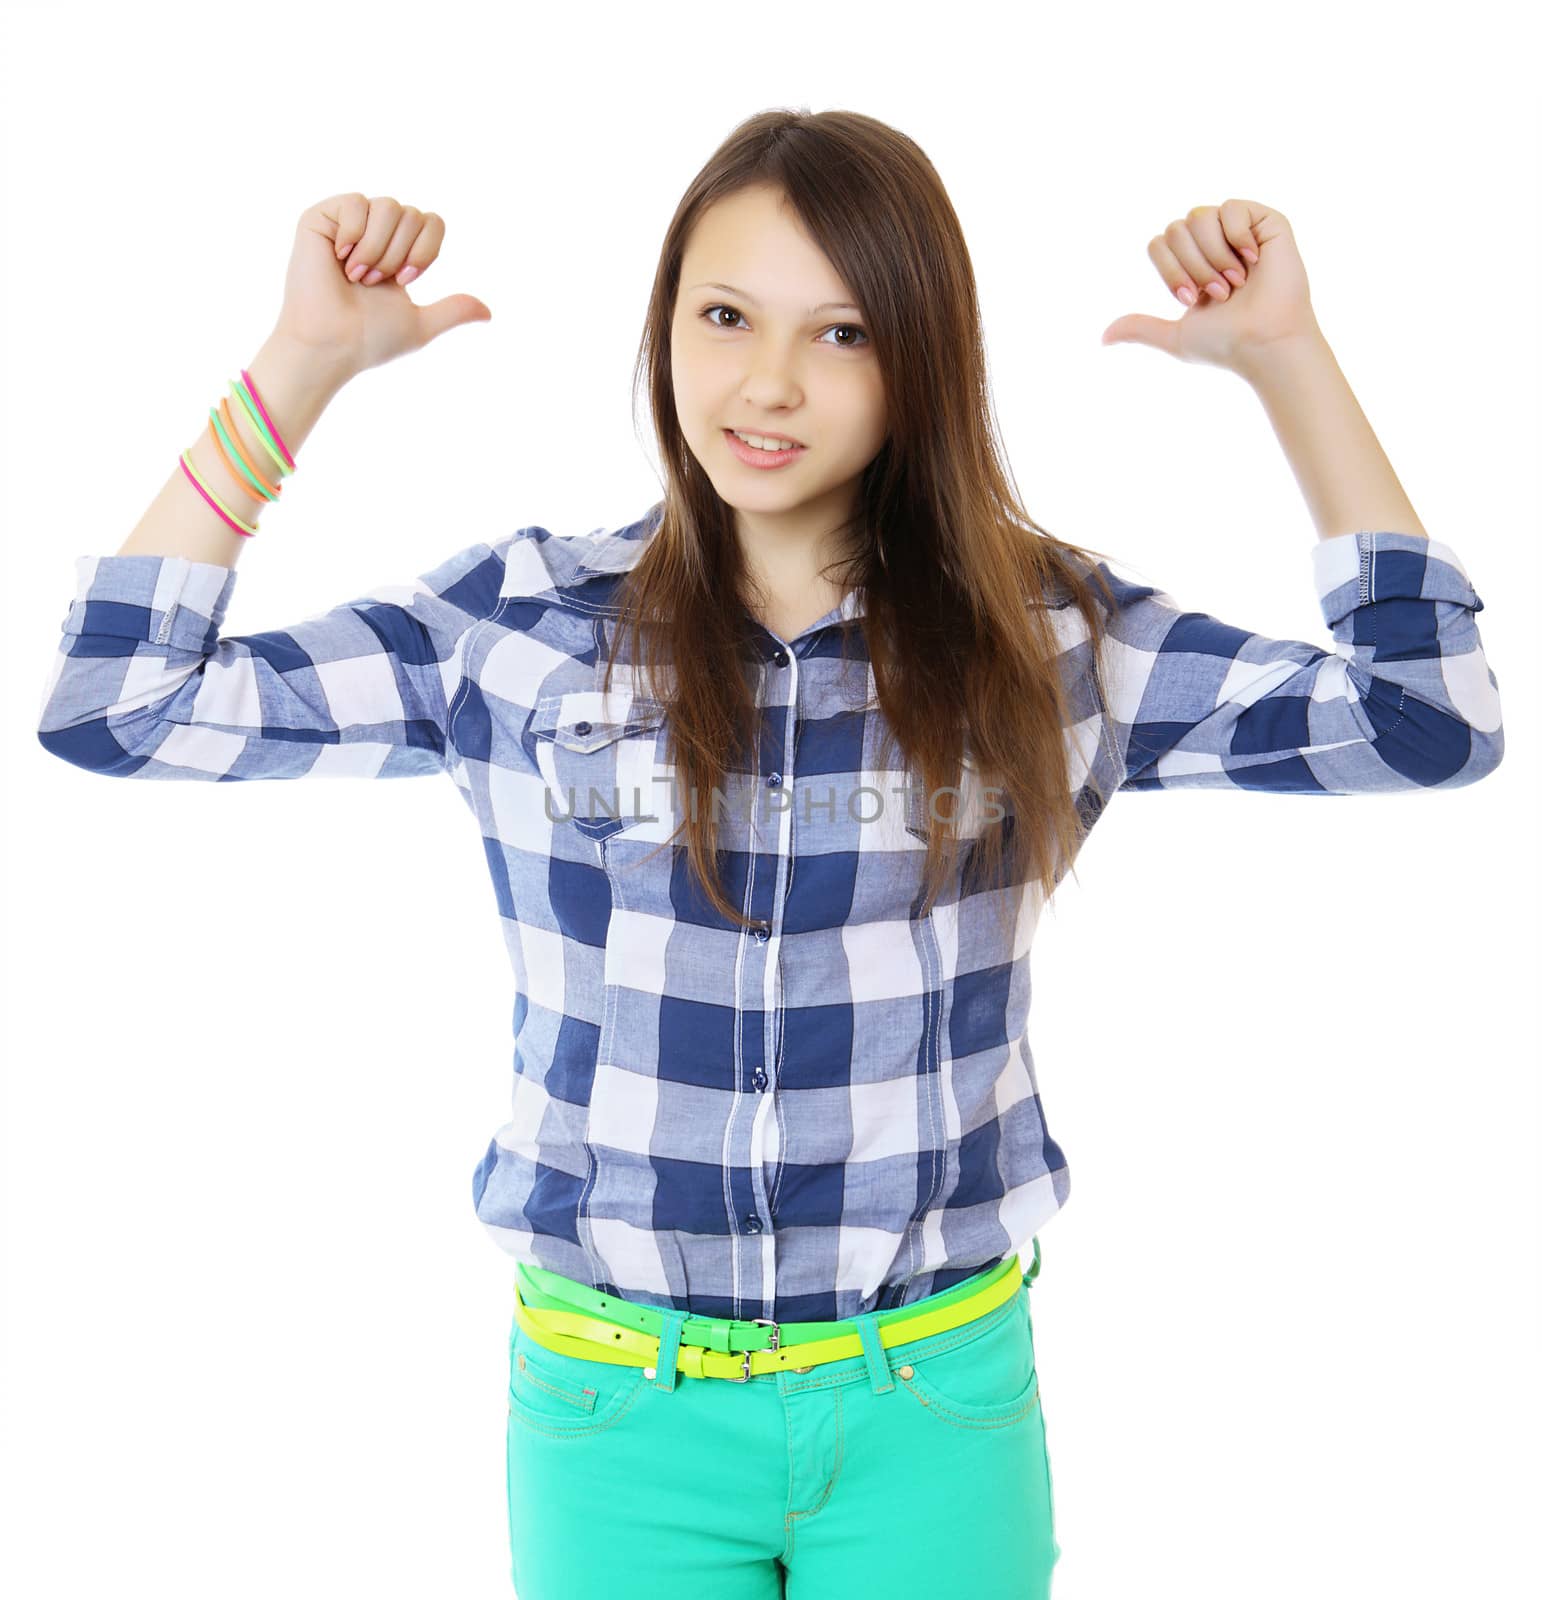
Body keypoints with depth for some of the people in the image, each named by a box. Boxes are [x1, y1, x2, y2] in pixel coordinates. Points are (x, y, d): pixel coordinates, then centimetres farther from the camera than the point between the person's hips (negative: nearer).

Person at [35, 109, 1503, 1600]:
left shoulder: (1044, 635, -4)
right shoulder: (521, 623, -5)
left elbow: (1431, 716, -7)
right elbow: (114, 705, -6)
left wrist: (1284, 355, -10)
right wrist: (305, 359, -11)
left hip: (937, 1404, 1)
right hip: (615, 1405, 0)